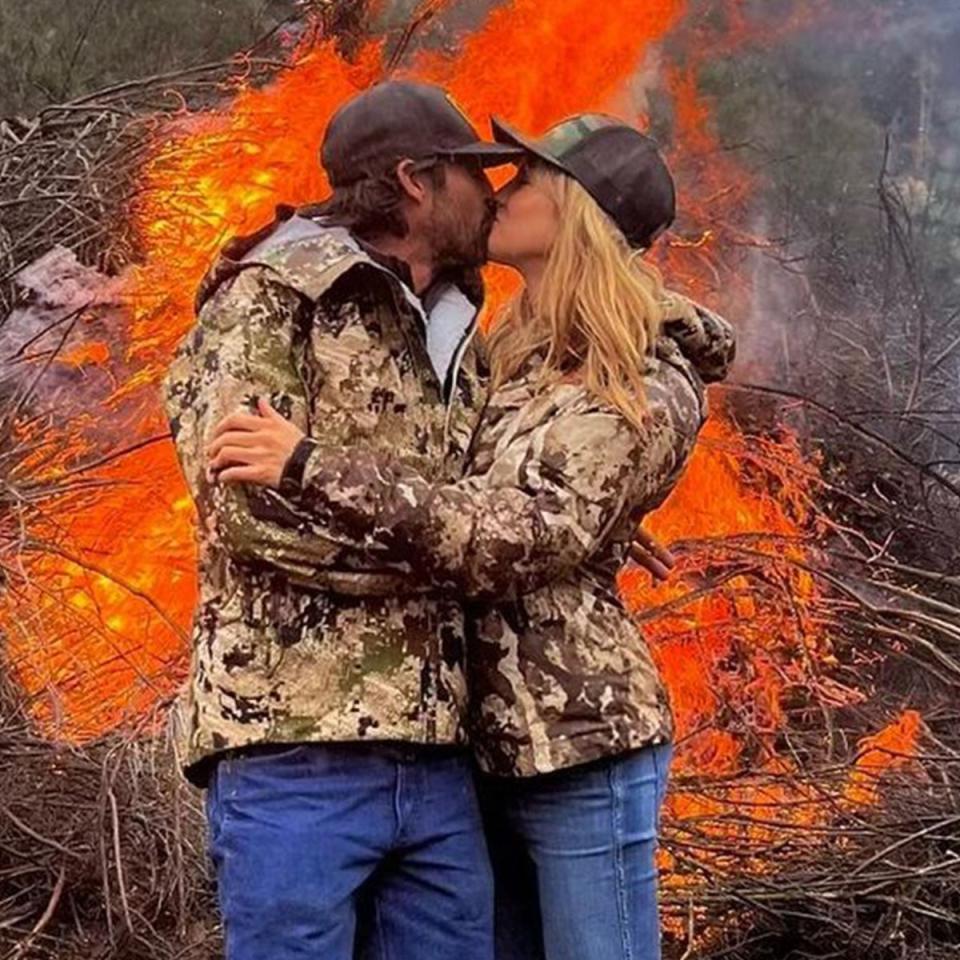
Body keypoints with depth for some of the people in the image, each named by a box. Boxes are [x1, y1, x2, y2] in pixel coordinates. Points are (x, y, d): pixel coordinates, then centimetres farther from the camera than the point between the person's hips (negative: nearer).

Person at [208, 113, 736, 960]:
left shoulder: (647, 397, -13)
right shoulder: (517, 353, 10)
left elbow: (507, 539, -25)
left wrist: (309, 468, -30)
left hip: (584, 749, -8)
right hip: (489, 744, 8)